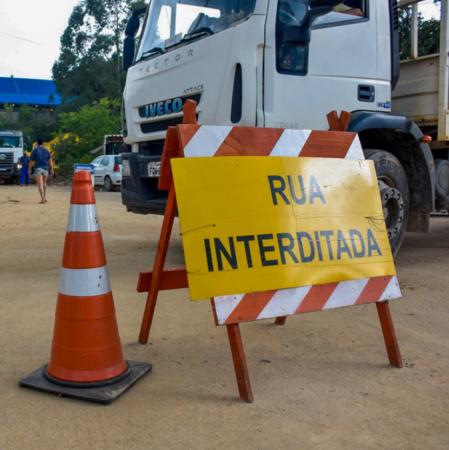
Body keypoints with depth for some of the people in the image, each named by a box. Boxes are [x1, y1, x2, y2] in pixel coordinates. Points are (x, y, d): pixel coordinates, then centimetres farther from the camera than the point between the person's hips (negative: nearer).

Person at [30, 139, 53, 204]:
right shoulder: (46, 151, 8)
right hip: (45, 169, 3)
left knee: (40, 184, -8)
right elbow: (50, 161, 2)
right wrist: (51, 169, 2)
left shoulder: (35, 150, 1)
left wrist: (29, 169, 13)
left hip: (38, 168, -3)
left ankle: (43, 199, -19)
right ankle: (45, 197, 15)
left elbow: (32, 161, 2)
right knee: (44, 183, 20)